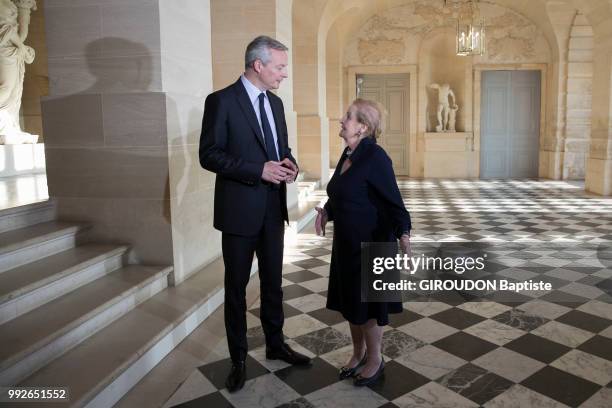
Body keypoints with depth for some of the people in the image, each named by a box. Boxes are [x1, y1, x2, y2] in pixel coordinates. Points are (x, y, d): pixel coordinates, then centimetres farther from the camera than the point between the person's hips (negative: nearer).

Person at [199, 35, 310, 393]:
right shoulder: (222, 101, -12)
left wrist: (290, 165, -6)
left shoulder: (275, 102, 9)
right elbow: (209, 155, -15)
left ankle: (276, 344, 35)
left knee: (273, 281, 17)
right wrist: (259, 170, -23)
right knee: (237, 286, 9)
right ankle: (239, 358, 26)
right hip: (240, 210, -6)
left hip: (273, 209, 6)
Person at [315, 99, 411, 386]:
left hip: (371, 243, -8)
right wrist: (326, 212, 3)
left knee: (367, 301, 6)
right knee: (350, 299, 17)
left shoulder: (375, 157, -19)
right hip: (347, 242, 8)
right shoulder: (349, 153, 6)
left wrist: (403, 234, -32)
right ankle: (358, 353, 37)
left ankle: (375, 360, 27)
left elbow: (393, 201, -21)